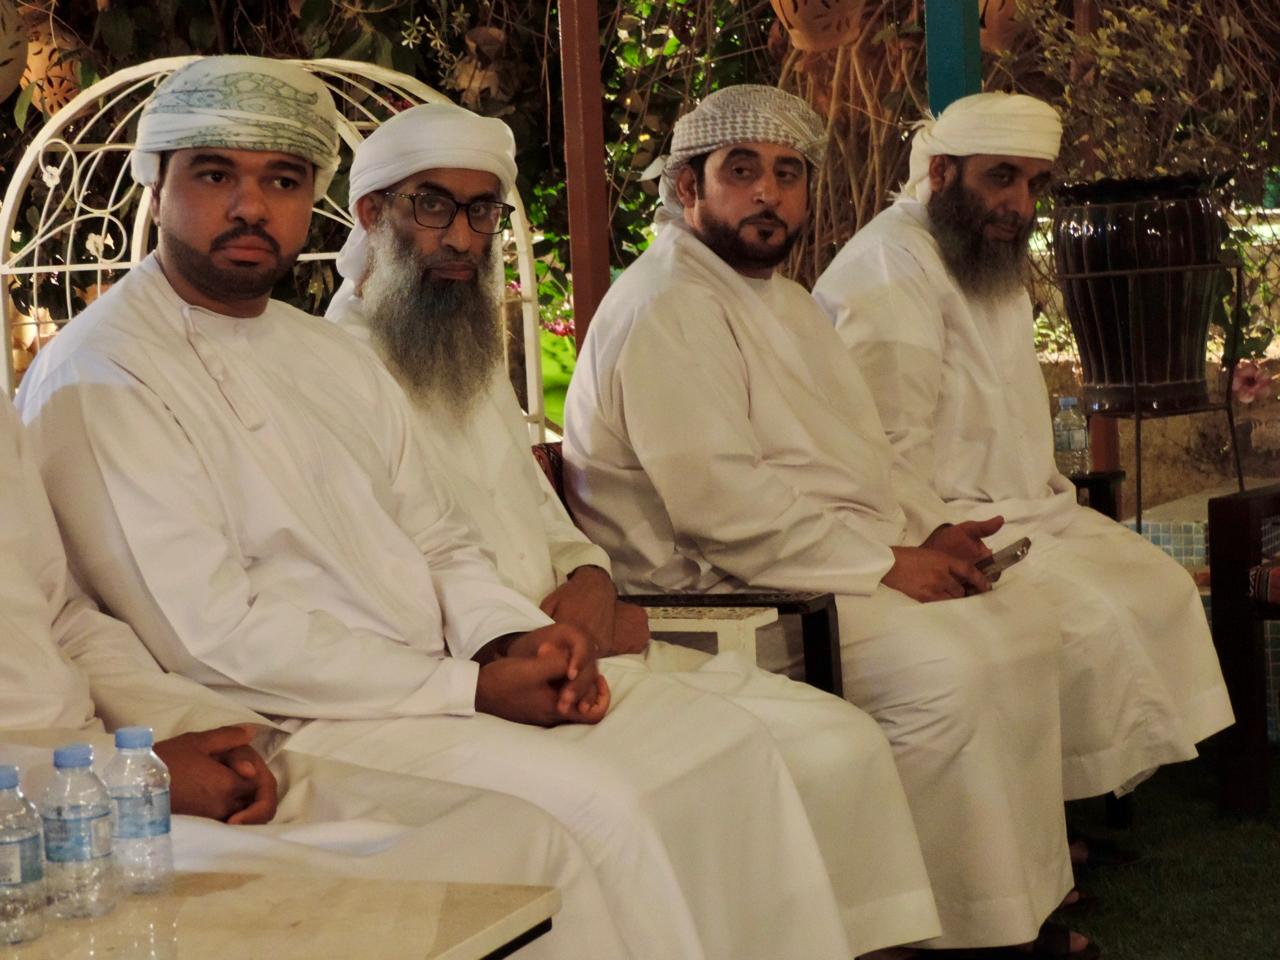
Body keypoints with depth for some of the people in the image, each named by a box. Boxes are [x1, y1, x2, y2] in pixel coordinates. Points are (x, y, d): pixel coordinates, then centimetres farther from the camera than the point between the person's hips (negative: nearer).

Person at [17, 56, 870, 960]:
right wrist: (471, 690, -19)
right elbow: (213, 634, -18)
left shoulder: (337, 358, 16)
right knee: (590, 801, -26)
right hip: (288, 724, -8)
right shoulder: (100, 379, -10)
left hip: (440, 675, 8)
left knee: (725, 740, -2)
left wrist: (511, 636, -7)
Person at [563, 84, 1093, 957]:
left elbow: (857, 449, 23)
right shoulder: (664, 309, -15)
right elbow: (719, 500, -23)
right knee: (943, 671, -25)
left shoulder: (785, 300, 19)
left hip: (838, 562, 10)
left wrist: (923, 534, 3)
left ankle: (1026, 887, 9)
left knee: (1020, 615, 4)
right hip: (725, 590, -10)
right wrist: (884, 562, -19)